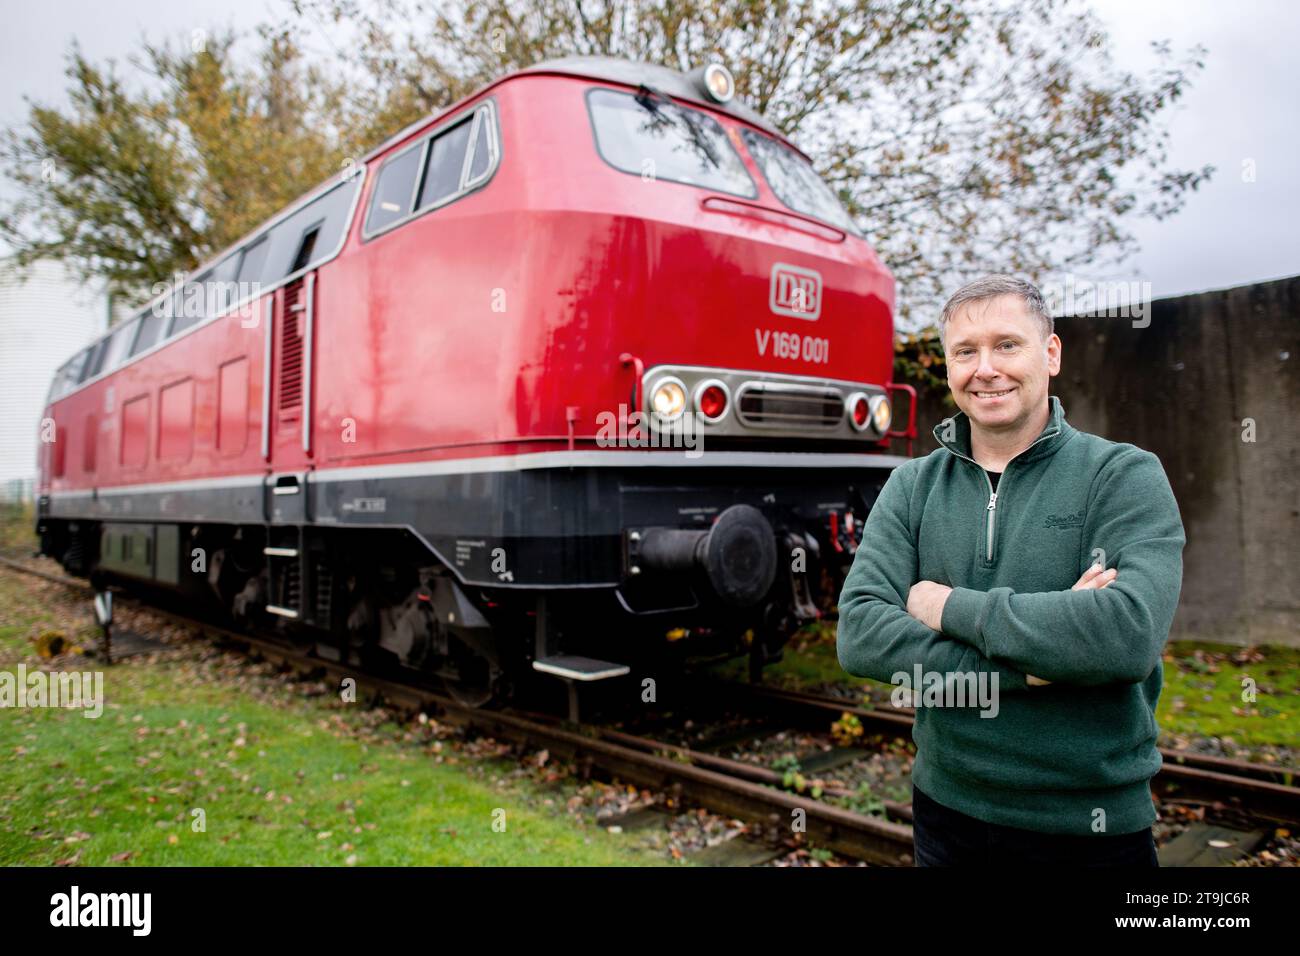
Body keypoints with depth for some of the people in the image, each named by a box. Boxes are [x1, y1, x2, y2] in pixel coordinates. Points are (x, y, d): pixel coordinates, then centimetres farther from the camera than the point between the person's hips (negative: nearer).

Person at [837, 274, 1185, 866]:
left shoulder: (1125, 474, -9)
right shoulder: (913, 485, -2)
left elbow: (1130, 633, -26)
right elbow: (858, 636, -13)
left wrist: (952, 607, -18)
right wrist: (1020, 667, -21)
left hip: (1090, 827, -2)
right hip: (946, 809, 3)